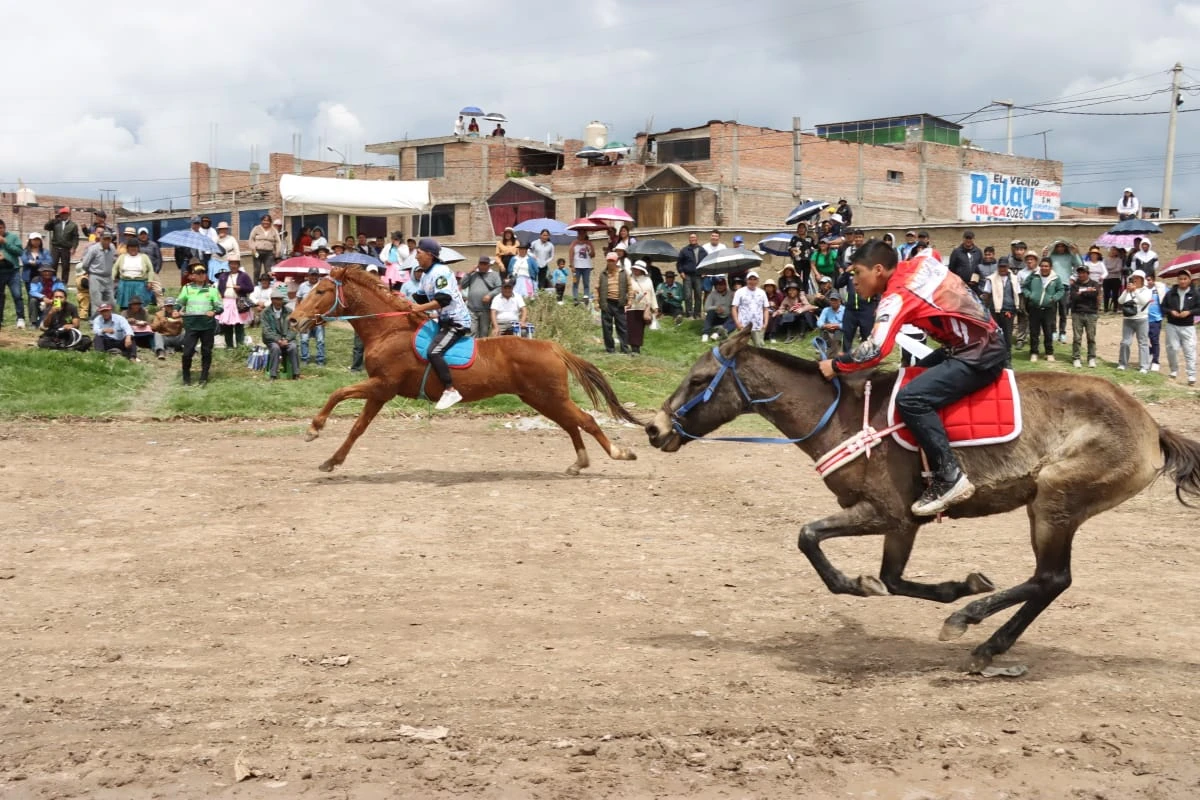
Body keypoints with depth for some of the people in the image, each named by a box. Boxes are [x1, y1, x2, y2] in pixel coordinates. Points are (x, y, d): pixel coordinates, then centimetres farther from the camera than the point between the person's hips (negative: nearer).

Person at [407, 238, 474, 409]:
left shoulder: (440, 272, -18)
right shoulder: (427, 275, 13)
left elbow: (443, 300, -28)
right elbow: (421, 298, 21)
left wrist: (421, 308, -27)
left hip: (457, 321, -11)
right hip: (445, 320, 11)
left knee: (433, 352, -26)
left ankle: (450, 391, -27)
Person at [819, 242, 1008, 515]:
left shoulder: (897, 296, -14)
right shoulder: (920, 263, 9)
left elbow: (875, 350, -25)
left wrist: (836, 366, -10)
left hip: (978, 356, -11)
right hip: (987, 342, 11)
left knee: (910, 398, -22)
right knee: (918, 376, 24)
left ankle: (949, 477, -19)